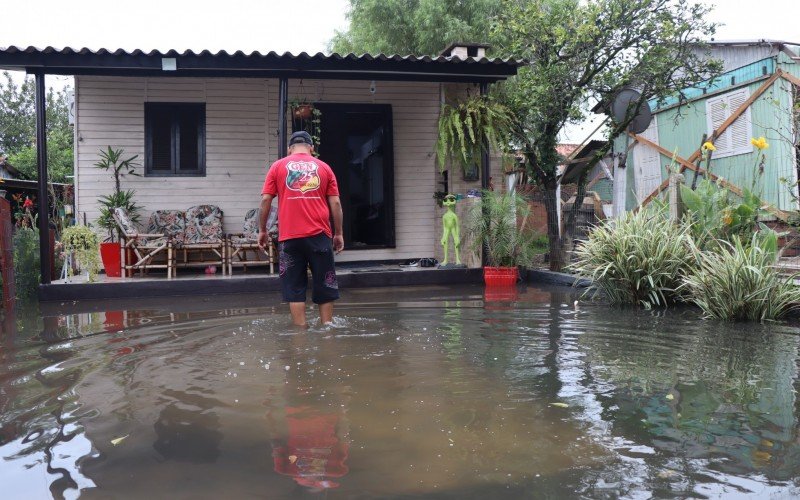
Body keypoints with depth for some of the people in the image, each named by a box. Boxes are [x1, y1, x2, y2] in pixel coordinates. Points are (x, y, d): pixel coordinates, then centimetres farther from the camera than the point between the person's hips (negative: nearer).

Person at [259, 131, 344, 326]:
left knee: (294, 288, 4)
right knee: (324, 285, 10)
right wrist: (338, 233, 11)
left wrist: (262, 230, 10)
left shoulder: (278, 166, 8)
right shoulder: (324, 167, 10)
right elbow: (335, 203, 5)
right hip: (319, 235, 1)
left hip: (289, 236, 0)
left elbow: (265, 200, 2)